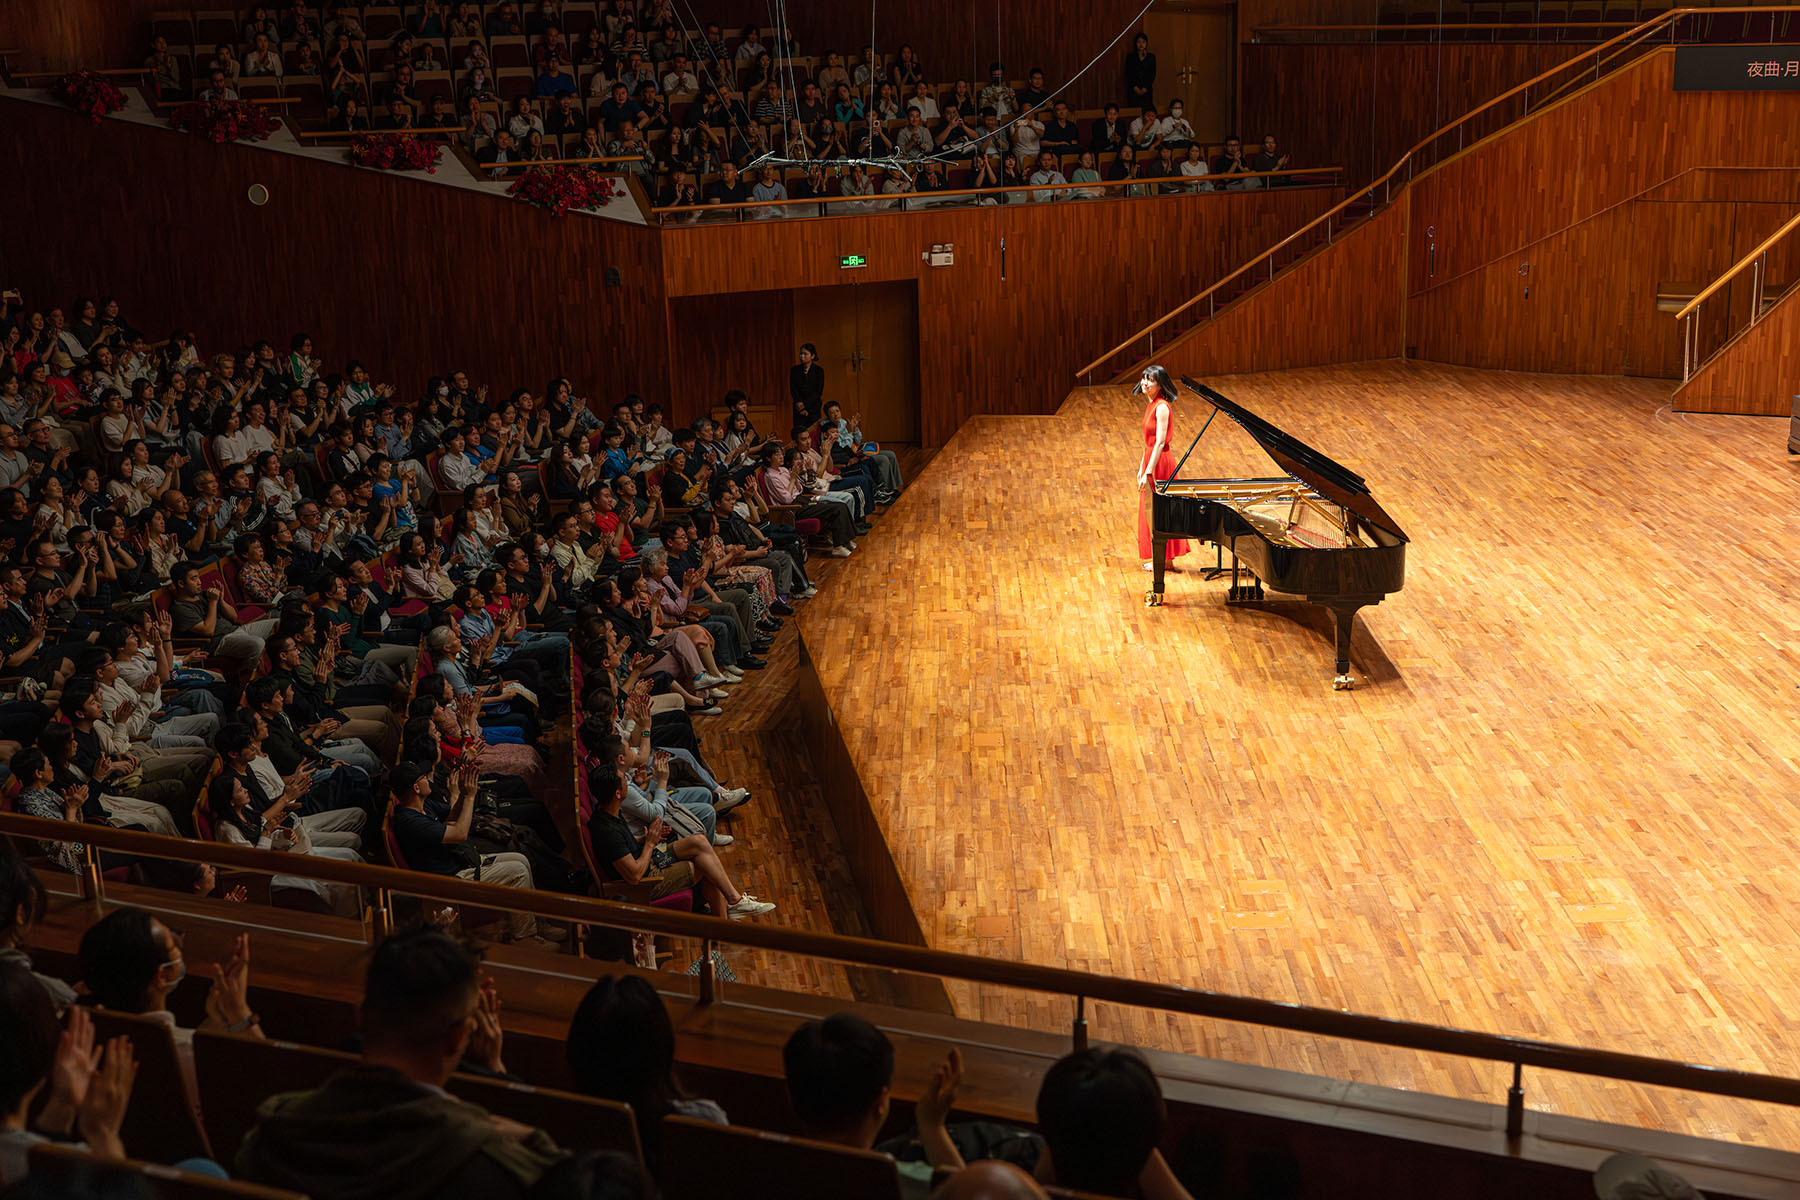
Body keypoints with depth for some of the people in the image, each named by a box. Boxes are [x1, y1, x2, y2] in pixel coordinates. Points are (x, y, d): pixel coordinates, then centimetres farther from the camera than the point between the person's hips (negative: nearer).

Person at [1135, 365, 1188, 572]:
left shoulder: (1162, 407, -19)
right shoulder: (1152, 404, 9)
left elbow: (1160, 442, -24)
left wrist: (1148, 472, -26)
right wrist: (1142, 467, 18)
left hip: (1160, 462, -10)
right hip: (1151, 458, 10)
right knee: (1151, 510, 16)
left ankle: (1165, 559, 10)